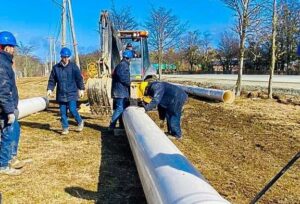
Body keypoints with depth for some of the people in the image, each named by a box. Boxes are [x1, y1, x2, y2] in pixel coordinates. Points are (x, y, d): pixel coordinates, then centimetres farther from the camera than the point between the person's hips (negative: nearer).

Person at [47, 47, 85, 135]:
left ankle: (80, 122, 16)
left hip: (72, 93, -3)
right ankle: (65, 127, 19)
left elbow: (79, 78, 0)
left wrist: (81, 89, -4)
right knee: (63, 112, 6)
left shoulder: (73, 66, -2)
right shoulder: (56, 68, 4)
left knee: (72, 109, -10)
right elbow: (52, 80, 10)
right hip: (61, 94, 3)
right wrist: (50, 89, -2)